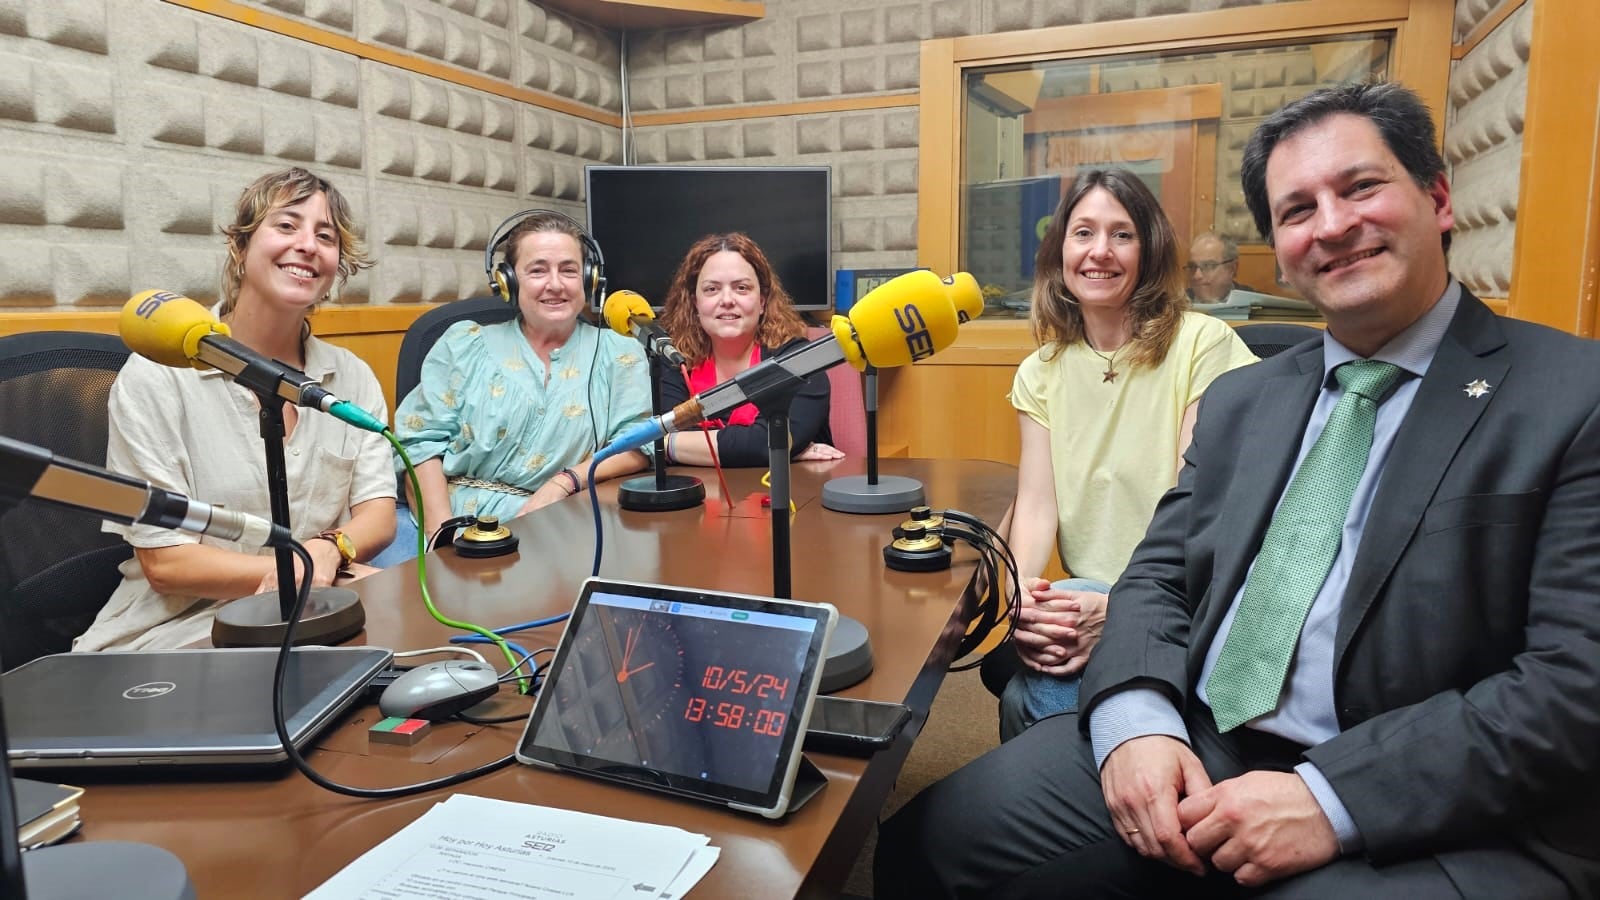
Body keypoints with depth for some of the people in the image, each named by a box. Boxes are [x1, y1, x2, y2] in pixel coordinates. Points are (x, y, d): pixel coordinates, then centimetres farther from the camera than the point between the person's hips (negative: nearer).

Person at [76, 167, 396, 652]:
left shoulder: (353, 378, 5)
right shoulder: (156, 376, -8)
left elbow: (378, 515, -1)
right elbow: (164, 562, -11)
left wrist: (327, 552, -23)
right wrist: (300, 570, -21)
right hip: (177, 633, -5)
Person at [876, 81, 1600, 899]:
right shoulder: (1239, 400, 15)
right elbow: (1158, 577, 10)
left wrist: (1334, 800, -19)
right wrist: (1135, 721, -9)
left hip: (1437, 820, -4)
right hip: (1192, 759, 5)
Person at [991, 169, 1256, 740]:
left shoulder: (1203, 346, -6)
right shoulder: (1041, 372, 9)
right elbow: (1037, 499, -2)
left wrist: (1122, 607, -25)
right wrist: (1021, 591, -22)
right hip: (1086, 601, 4)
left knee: (1032, 698, -29)